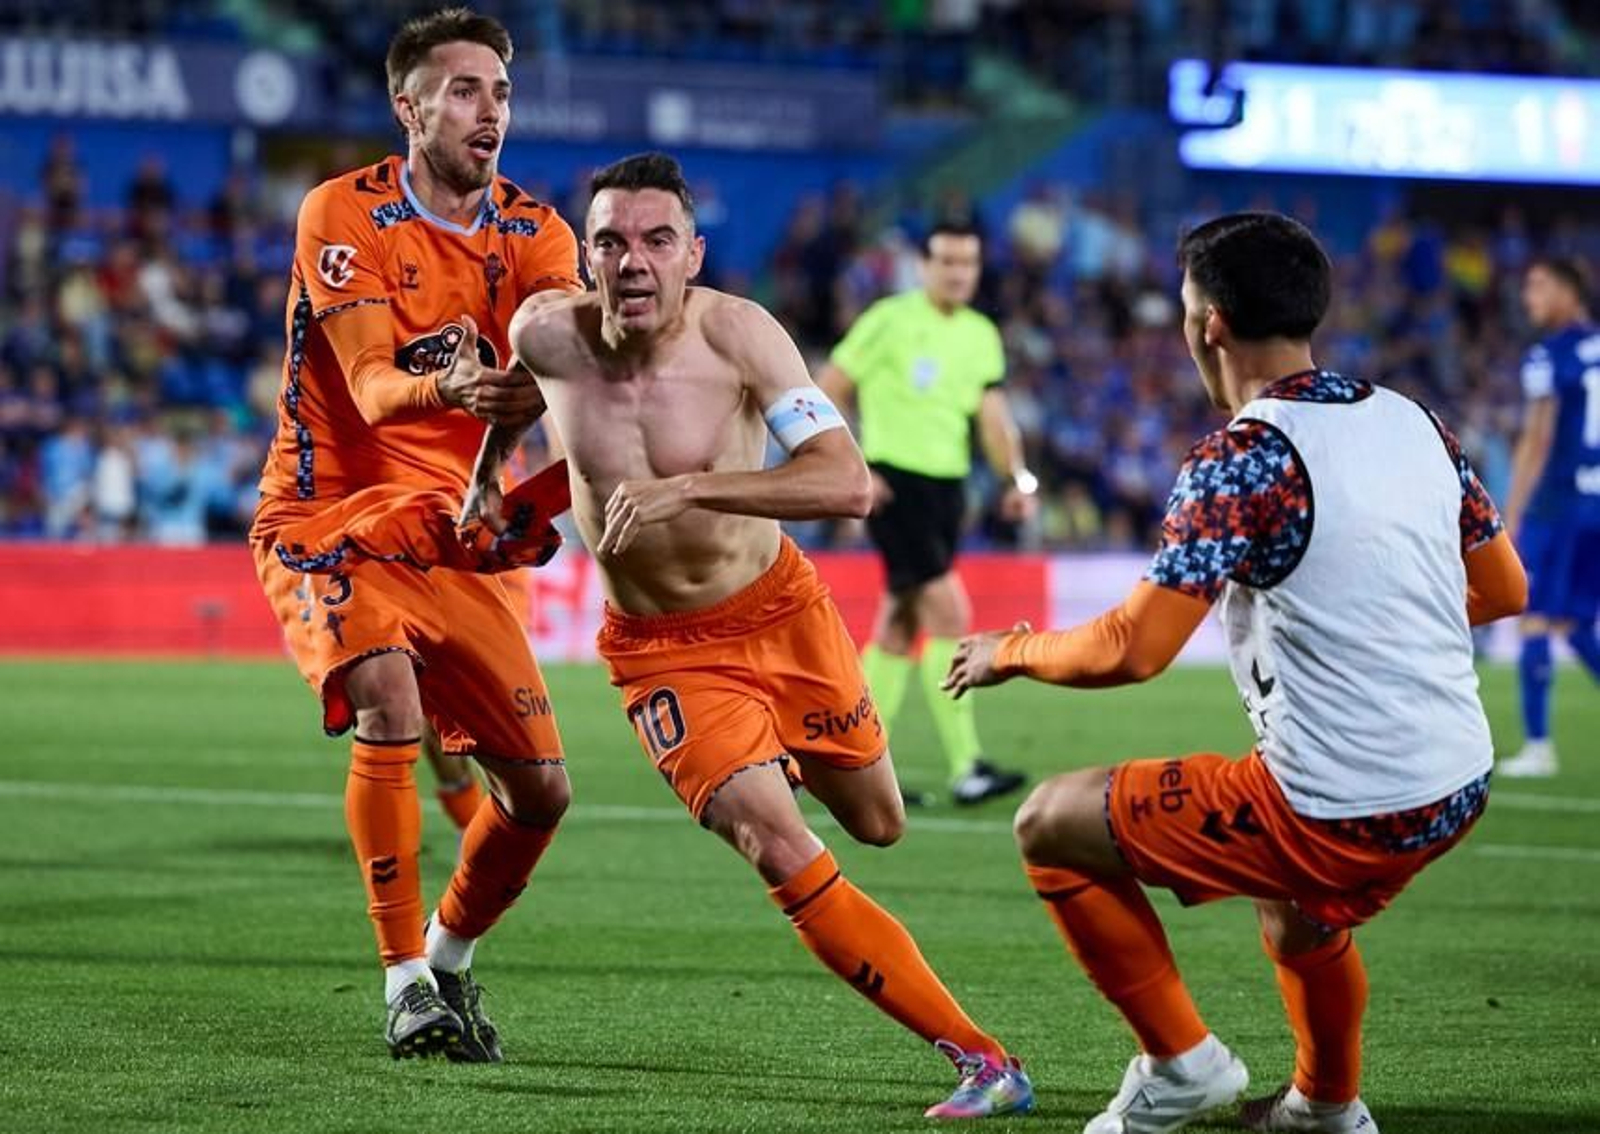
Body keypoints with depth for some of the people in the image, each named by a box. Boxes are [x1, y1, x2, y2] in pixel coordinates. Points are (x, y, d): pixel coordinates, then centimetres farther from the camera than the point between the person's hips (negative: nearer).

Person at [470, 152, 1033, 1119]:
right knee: (779, 853, -19)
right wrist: (489, 468, 19)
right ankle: (982, 1062, -16)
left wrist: (689, 489, -42)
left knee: (879, 825, 18)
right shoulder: (549, 334, -18)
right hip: (663, 650, 0)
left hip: (782, 610, 0)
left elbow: (849, 484, -34)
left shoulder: (736, 333, -24)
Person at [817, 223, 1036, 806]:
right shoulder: (890, 321, -7)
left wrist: (1018, 479, -9)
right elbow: (825, 395, -6)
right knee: (951, 614, -15)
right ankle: (966, 768, -15)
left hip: (947, 485, 7)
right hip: (895, 483, -7)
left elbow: (993, 415, 6)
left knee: (901, 626, 10)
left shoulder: (981, 335, 11)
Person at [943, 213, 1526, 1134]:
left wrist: (1010, 653, 0)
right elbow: (1505, 591, 17)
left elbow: (1134, 650, -19)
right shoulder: (1414, 423, 6)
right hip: (1460, 788, 8)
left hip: (1341, 816, -8)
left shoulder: (1241, 461, -15)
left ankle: (1181, 1060, 11)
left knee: (1051, 826, 9)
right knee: (1299, 912, 40)